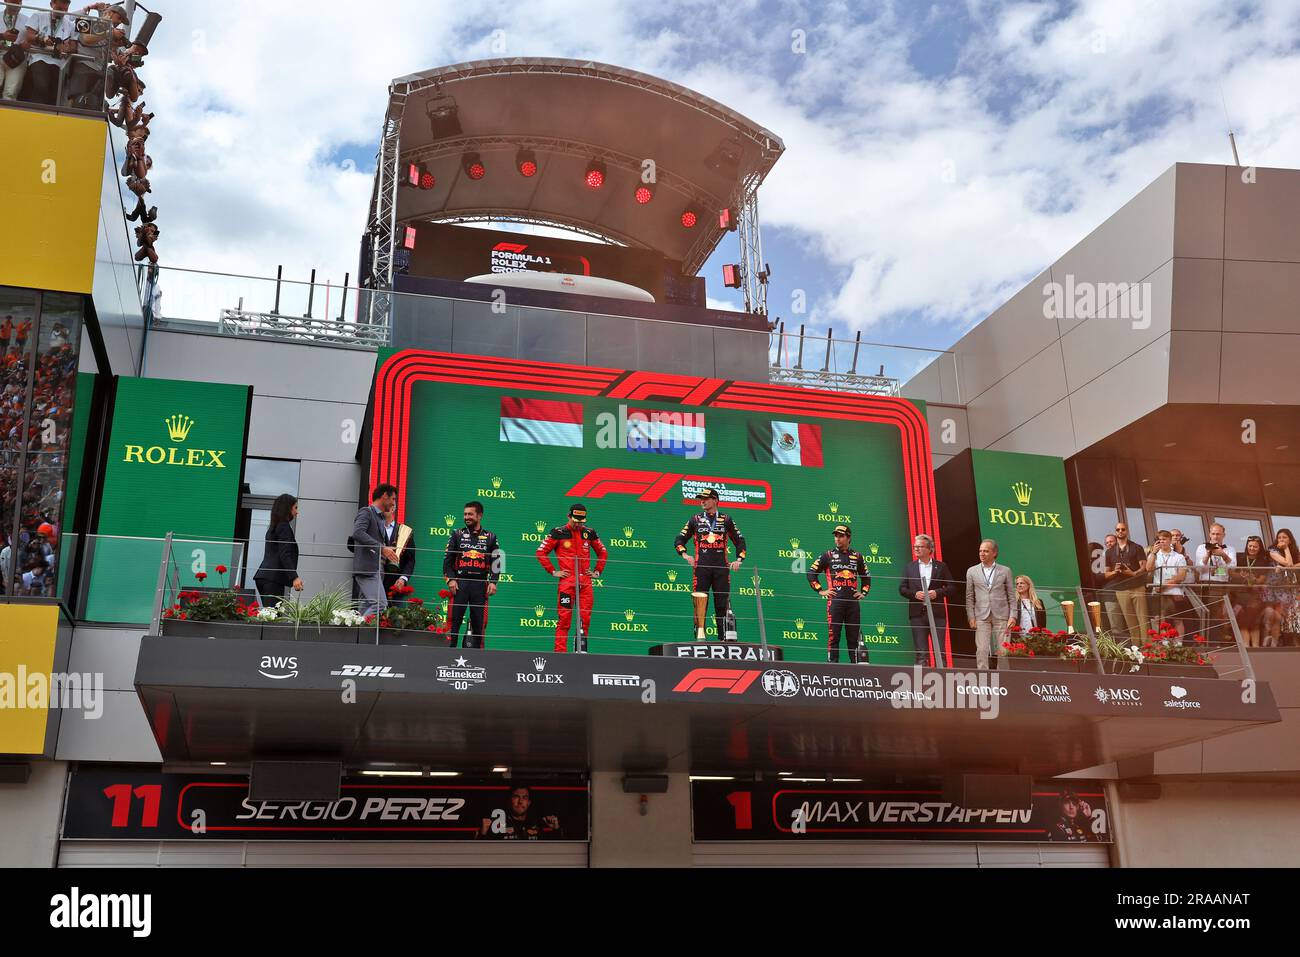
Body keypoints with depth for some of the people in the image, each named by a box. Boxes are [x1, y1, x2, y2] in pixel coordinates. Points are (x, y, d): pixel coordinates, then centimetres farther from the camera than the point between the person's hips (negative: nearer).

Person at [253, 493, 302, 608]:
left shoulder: (273, 527, 21)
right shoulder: (284, 527, -6)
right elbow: (285, 555, -15)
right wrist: (294, 577, -22)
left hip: (262, 576, 9)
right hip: (274, 578, -9)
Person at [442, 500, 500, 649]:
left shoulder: (490, 537, 12)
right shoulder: (457, 535, 11)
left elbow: (496, 562, 9)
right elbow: (448, 559, 6)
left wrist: (493, 582, -4)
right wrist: (450, 579, -7)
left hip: (480, 585, 1)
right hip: (459, 583, -1)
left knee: (479, 624, 2)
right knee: (453, 621, -7)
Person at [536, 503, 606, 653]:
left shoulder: (589, 533, 12)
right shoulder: (559, 533, 0)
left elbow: (603, 552, 25)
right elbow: (541, 552, 2)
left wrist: (597, 571, 15)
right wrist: (553, 571, -2)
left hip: (585, 581, 4)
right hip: (567, 581, -4)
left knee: (585, 618, 2)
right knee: (565, 618, -8)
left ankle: (582, 650, 10)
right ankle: (560, 651, -6)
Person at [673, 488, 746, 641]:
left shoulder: (726, 519, 12)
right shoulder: (695, 519, 12)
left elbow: (739, 540, 18)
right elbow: (679, 540, 12)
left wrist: (739, 559, 6)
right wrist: (685, 554, -5)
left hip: (722, 567, 0)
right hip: (701, 567, 0)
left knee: (722, 605, 0)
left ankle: (724, 639, 3)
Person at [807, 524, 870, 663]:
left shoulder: (857, 556, 15)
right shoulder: (828, 555, 6)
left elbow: (866, 576, 28)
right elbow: (811, 572, 7)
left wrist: (863, 592, 15)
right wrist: (820, 590, 0)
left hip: (853, 601, 3)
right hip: (835, 601, -3)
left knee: (854, 637, 4)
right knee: (833, 636, -5)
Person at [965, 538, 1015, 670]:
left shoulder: (1005, 571, 8)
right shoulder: (972, 571, 9)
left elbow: (1011, 595, 7)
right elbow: (969, 597, 8)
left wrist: (1013, 615, -2)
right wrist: (971, 617, 0)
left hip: (1001, 616, 0)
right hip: (982, 616, 0)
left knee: (1002, 651, 0)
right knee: (982, 650, -6)